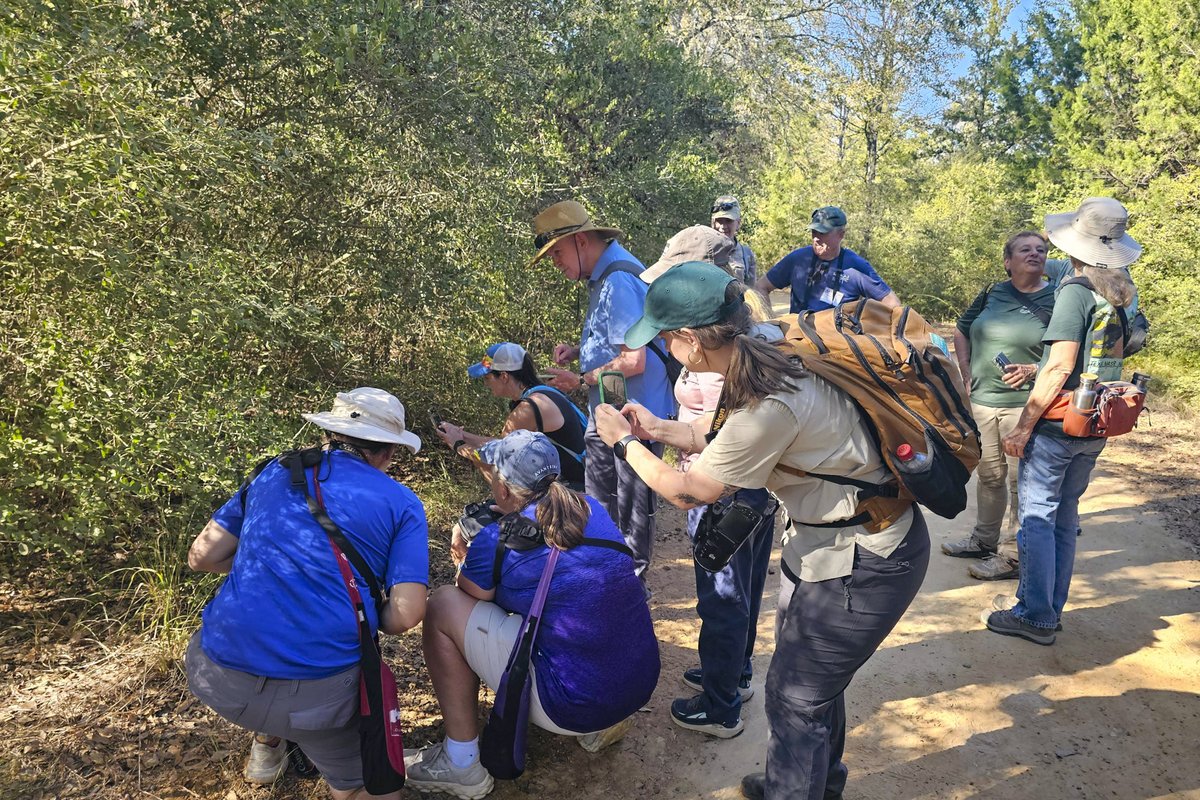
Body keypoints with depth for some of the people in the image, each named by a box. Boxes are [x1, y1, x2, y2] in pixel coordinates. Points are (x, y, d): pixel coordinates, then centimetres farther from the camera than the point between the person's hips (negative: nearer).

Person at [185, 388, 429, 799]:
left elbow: (202, 555, 11)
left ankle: (267, 749, 41)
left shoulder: (276, 472, 12)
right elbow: (404, 615, -5)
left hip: (221, 678, 4)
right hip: (318, 693, -3)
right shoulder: (402, 503, 3)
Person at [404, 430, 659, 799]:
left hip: (573, 706, -7)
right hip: (642, 686, 7)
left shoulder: (498, 541, -13)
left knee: (443, 606, 1)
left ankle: (461, 764, 9)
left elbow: (470, 598, 6)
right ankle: (603, 724, 23)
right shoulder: (593, 509, 4)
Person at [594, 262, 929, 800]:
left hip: (863, 562, -9)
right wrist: (659, 428, 10)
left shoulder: (766, 406, -33)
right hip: (827, 537, 9)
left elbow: (687, 492, -17)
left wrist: (625, 443, -3)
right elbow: (728, 434, 12)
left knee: (795, 698, 8)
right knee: (813, 681, 26)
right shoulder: (772, 353, -7)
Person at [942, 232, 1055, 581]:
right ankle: (984, 540, 32)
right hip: (982, 399, 5)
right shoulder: (992, 294, 8)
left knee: (1020, 480, -1)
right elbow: (962, 331, 20)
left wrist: (1033, 370, -17)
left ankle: (1013, 555, 10)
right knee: (988, 475, 16)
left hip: (1025, 404, -5)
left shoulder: (1056, 300, -5)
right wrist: (966, 374, 11)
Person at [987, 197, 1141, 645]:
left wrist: (1023, 426, -17)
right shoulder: (1121, 295, 8)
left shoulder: (1076, 292, -15)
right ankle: (1051, 609, 25)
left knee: (1037, 516, 1)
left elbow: (1061, 366, -20)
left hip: (1057, 423, -8)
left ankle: (1035, 617, 7)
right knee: (1064, 515, 15)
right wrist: (1038, 370, 20)